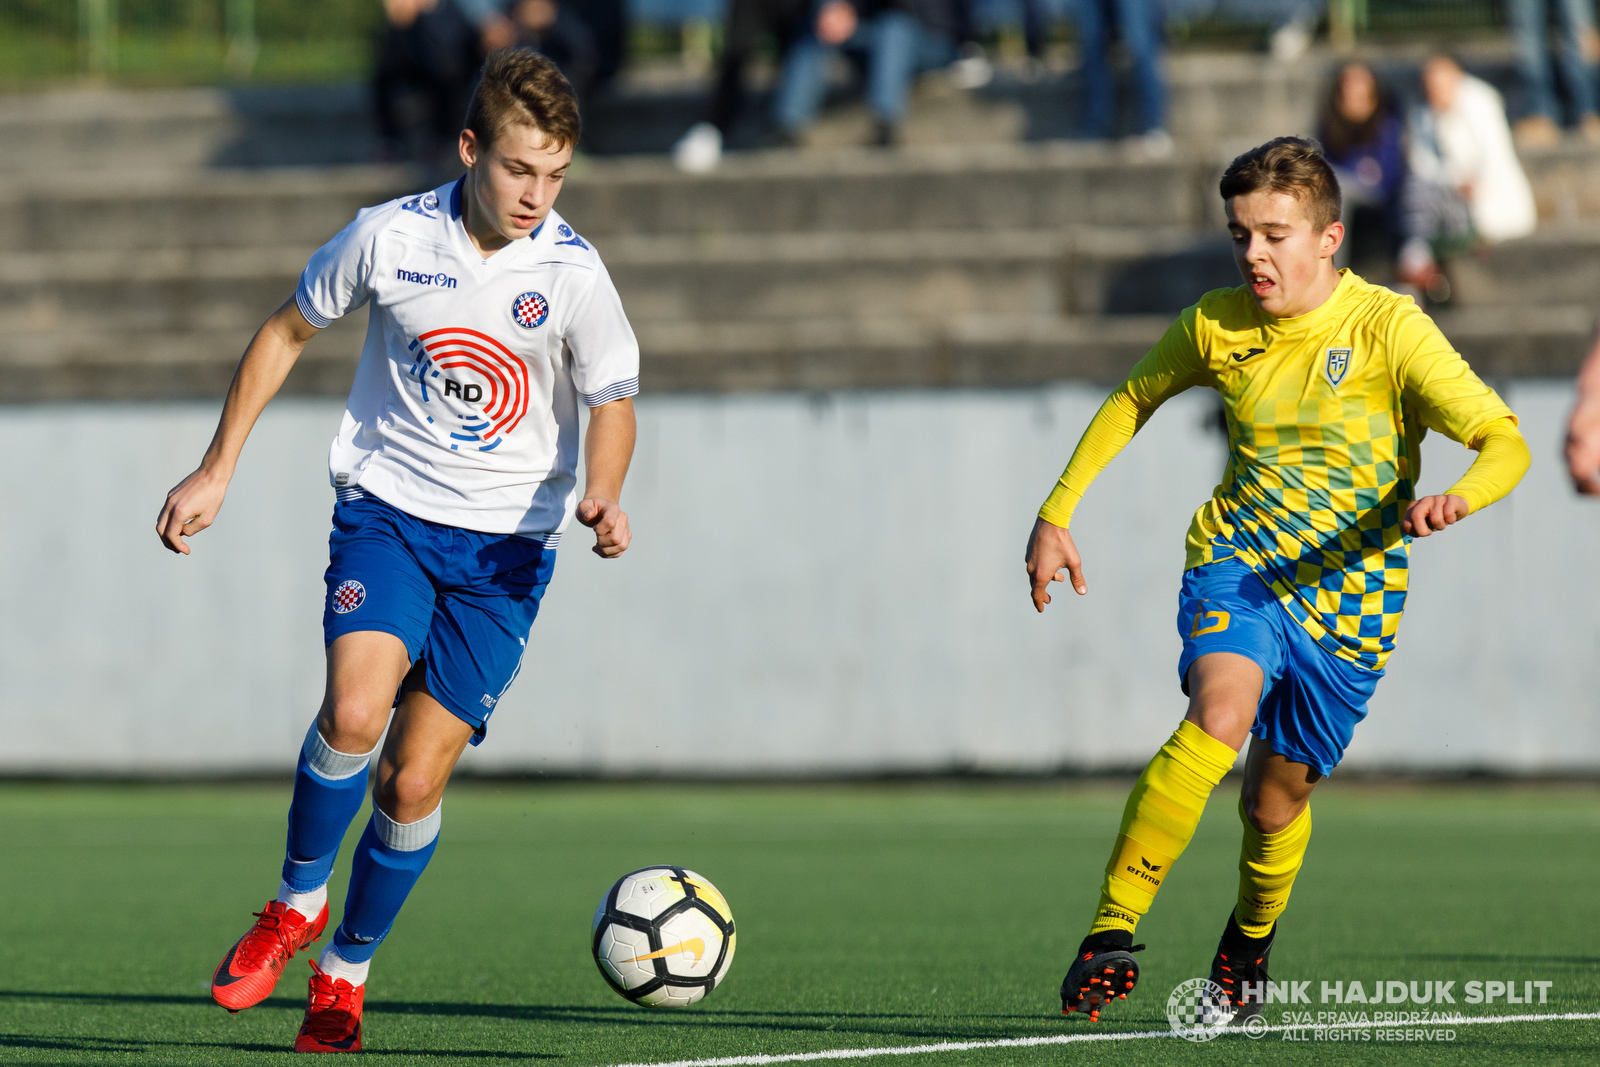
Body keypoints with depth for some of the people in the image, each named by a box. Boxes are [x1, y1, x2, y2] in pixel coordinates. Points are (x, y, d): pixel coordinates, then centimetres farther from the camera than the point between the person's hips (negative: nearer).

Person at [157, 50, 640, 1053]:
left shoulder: (572, 273, -11)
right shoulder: (388, 237, -9)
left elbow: (611, 403, 0)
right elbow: (288, 331, 7)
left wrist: (602, 496, -22)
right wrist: (217, 470, 8)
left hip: (506, 544, 0)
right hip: (388, 509, 0)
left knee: (414, 781, -4)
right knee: (354, 712, -26)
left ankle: (345, 972, 17)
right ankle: (297, 904, -1)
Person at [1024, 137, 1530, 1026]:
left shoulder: (1389, 329, -13)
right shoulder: (1215, 325, -2)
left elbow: (1505, 443, -17)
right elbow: (1133, 399, 18)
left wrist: (1459, 497, -39)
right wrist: (1057, 512, 13)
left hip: (1345, 597, -1)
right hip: (1237, 561, 1)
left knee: (1277, 795, 8)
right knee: (1219, 717, -29)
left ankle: (1249, 946, 42)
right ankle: (1110, 935, -30)